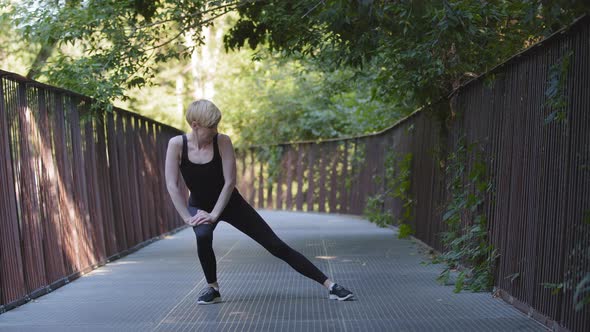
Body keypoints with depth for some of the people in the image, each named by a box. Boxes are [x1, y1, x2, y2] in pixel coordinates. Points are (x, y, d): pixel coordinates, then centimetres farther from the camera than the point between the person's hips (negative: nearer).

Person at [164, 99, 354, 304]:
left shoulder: (222, 141, -19)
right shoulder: (177, 144, -17)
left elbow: (230, 182, -19)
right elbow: (172, 186, -18)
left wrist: (214, 214, -23)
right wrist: (188, 217, -22)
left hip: (229, 202, 0)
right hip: (199, 206, 1)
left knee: (276, 245, -6)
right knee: (203, 236, -35)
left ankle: (329, 285, -4)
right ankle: (212, 288, -7)